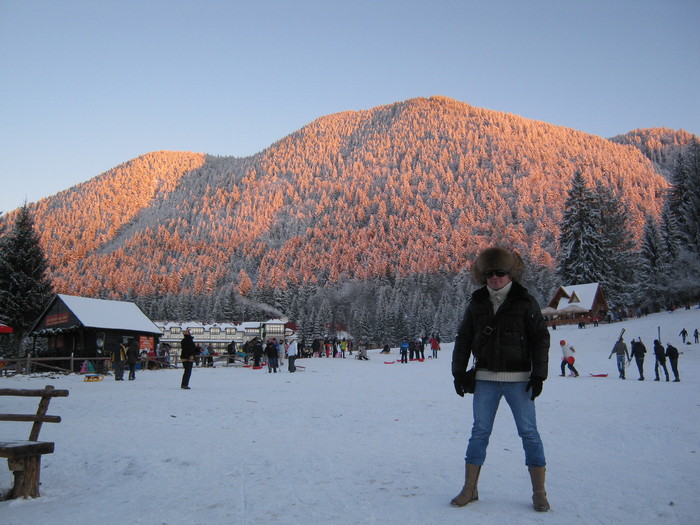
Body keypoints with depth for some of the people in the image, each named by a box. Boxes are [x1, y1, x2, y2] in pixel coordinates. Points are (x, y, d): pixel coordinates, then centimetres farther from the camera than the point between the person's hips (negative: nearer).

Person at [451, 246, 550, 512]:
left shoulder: (525, 301, -1)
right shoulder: (477, 303, 6)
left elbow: (541, 338, -1)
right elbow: (463, 339, 10)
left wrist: (538, 374, -7)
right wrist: (459, 372, 5)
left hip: (518, 379, -2)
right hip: (485, 379, 2)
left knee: (529, 433, 2)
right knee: (479, 432, 6)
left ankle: (539, 493, 15)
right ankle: (469, 489, 17)